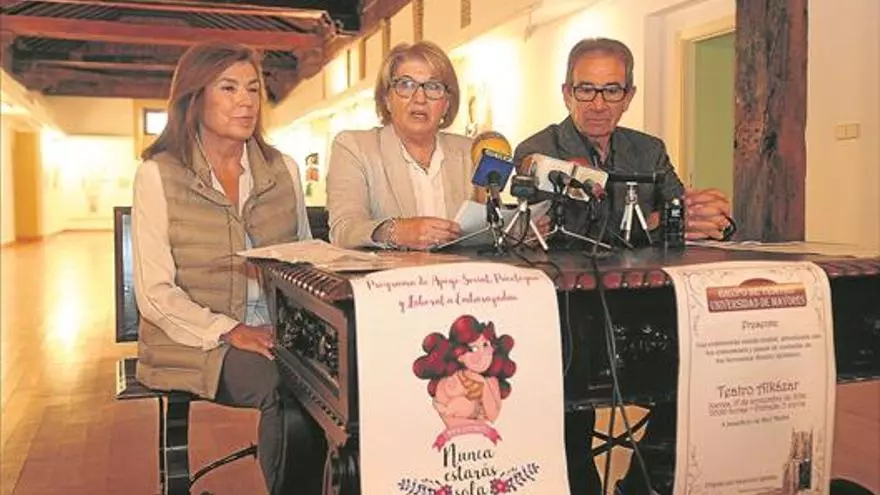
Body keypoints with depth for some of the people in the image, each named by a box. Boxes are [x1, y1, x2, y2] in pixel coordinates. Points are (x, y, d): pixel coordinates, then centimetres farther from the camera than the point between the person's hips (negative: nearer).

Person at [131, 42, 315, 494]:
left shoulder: (284, 170, 10)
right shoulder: (158, 174, -2)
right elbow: (155, 293, -7)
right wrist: (230, 332, -19)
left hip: (277, 336, 4)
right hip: (194, 341, -3)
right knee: (281, 387, -31)